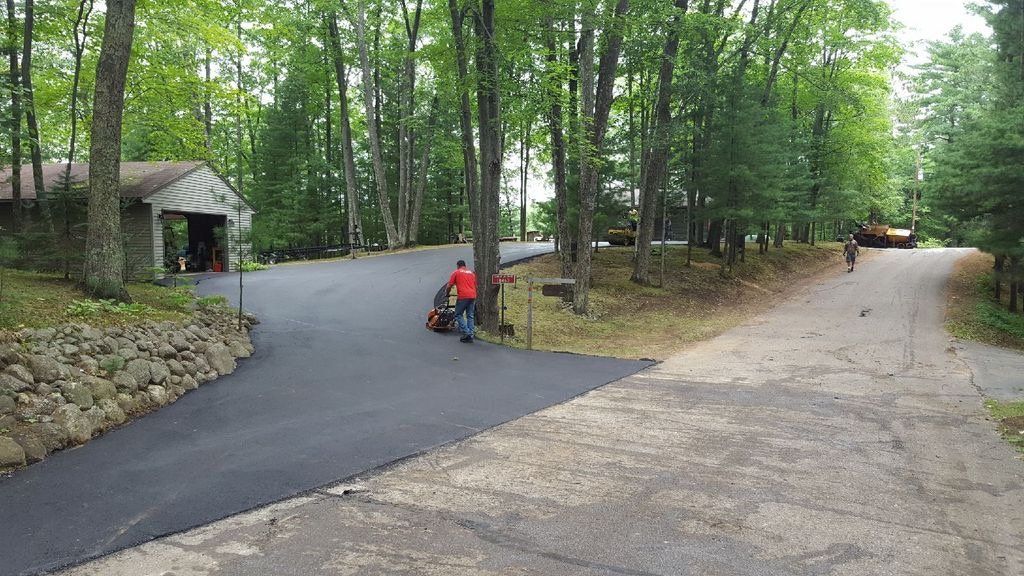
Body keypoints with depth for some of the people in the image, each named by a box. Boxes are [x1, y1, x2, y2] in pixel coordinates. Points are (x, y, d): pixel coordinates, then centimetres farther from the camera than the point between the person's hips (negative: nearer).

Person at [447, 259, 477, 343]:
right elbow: (475, 286, 24)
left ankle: (466, 333, -7)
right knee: (470, 316, 10)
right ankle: (470, 336, 7)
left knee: (458, 315, 5)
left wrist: (447, 294, 21)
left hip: (463, 296, -5)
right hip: (472, 296, 5)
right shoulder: (471, 273, 21)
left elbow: (449, 286, 5)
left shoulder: (456, 272, 7)